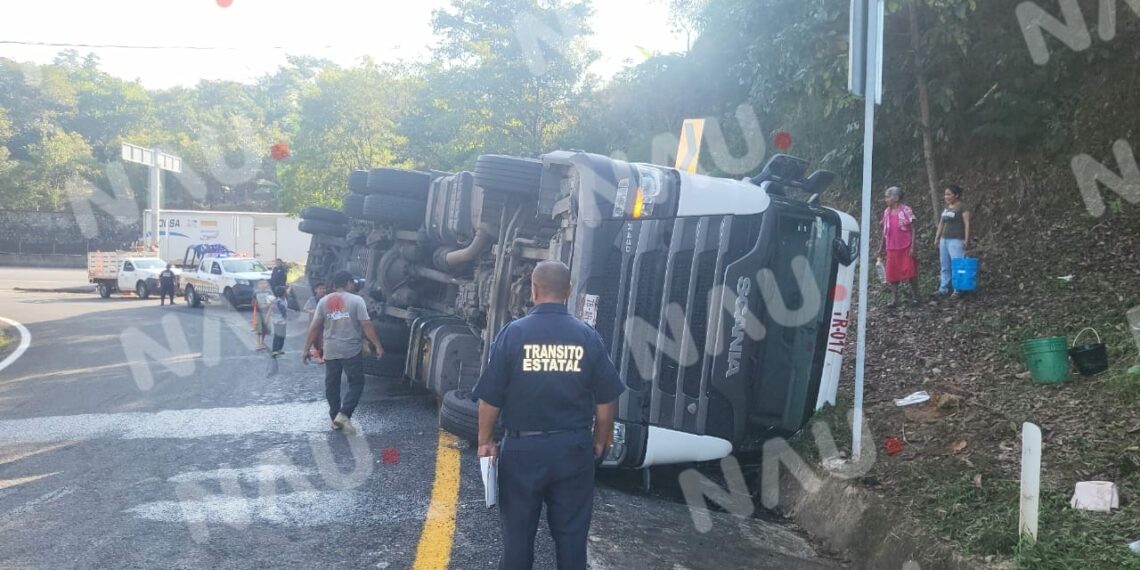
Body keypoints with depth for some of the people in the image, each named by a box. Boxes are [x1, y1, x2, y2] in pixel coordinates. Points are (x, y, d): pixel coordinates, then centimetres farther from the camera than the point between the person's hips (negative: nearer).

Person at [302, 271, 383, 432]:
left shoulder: (324, 301, 4)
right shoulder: (356, 300, -7)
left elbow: (314, 327, 2)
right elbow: (366, 325, -10)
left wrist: (306, 349, 6)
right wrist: (378, 346, -4)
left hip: (330, 351, 4)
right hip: (351, 350, -4)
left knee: (332, 384, 14)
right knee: (356, 383, 7)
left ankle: (335, 418, 19)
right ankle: (344, 414, -5)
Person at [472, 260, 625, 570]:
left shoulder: (513, 332, -10)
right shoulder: (587, 335, -5)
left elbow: (490, 399, -8)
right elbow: (606, 399, -1)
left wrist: (485, 440, 7)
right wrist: (601, 441, 14)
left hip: (523, 447, -1)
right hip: (573, 448, 1)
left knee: (518, 530, 14)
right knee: (571, 531, 12)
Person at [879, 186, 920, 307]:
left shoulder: (906, 210, -9)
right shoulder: (887, 212, 7)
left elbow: (912, 229, -9)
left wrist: (913, 246, -15)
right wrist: (882, 247, 14)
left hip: (906, 247, -5)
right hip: (892, 247, 5)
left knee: (911, 271, -1)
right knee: (892, 273, 4)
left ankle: (915, 296, 11)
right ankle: (894, 298, 10)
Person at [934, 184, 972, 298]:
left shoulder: (962, 207, -5)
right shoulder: (946, 208, 15)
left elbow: (967, 224, -10)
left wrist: (966, 240, -15)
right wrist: (937, 238, 19)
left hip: (956, 240, -7)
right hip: (944, 239, 7)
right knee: (945, 266, 10)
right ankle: (943, 288, 16)